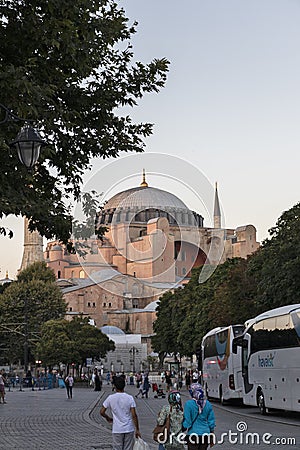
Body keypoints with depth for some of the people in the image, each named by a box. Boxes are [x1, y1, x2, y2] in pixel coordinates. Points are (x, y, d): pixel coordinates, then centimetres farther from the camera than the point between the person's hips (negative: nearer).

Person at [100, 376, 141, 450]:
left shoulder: (110, 398, -6)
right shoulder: (130, 398, -6)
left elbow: (102, 412, -2)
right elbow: (134, 415, -10)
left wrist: (108, 418, 18)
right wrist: (137, 430, -3)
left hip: (117, 430, -1)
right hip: (129, 430, 1)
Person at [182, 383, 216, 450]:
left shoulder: (189, 404, -10)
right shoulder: (207, 404, 3)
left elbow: (187, 422, -11)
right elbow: (211, 421, 8)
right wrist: (212, 437, 16)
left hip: (193, 434, -4)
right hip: (205, 433, 4)